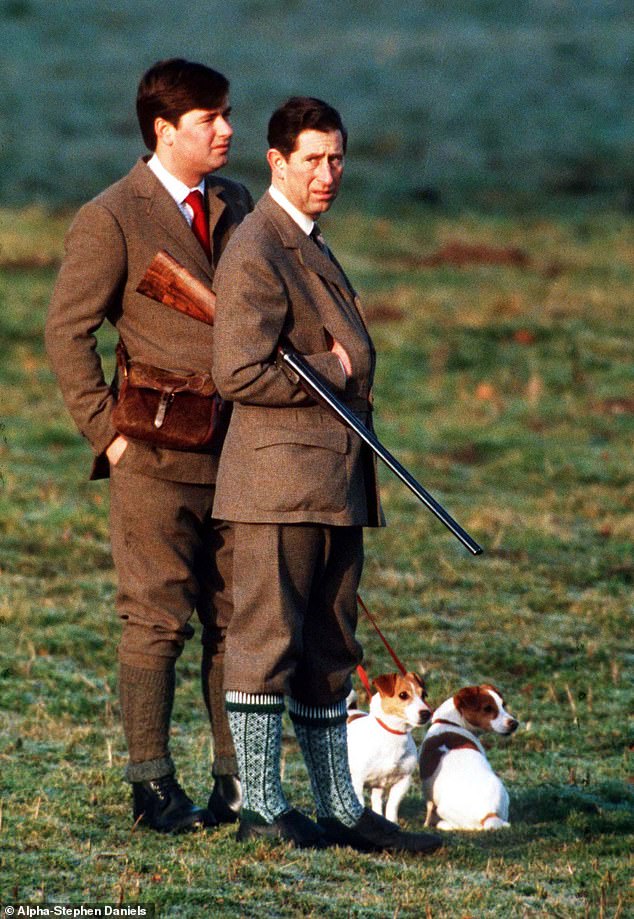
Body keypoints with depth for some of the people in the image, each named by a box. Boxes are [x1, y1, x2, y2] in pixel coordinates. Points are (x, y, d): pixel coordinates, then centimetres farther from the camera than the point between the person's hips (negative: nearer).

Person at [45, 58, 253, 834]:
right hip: (157, 458, -6)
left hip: (236, 456, 6)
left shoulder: (235, 206, 13)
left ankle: (238, 780, 13)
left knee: (240, 618, 7)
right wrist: (109, 433, -9)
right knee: (157, 620, -2)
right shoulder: (112, 219, -7)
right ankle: (153, 786, 4)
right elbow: (66, 333, -5)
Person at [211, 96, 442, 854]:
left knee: (329, 650, 10)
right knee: (267, 638, -6)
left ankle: (339, 807, 12)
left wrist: (348, 369, 12)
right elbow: (239, 374, -19)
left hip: (336, 479, 10)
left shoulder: (309, 246, 20)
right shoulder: (255, 253, -11)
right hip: (280, 477, -10)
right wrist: (333, 373, -10)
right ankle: (260, 807, -3)